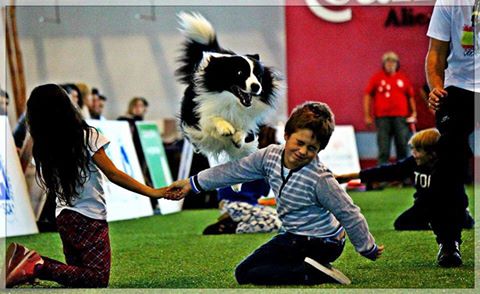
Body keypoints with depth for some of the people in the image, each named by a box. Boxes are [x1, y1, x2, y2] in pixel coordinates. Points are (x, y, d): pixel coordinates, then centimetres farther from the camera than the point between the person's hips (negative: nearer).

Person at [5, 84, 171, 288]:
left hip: (64, 217, 7)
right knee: (97, 279, -5)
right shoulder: (86, 136, -13)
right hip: (90, 218, -7)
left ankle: (27, 259, 0)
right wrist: (153, 193, -12)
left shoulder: (42, 149, 0)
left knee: (77, 276, 19)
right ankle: (40, 267, -18)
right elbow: (113, 175, -15)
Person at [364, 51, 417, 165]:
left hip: (401, 117, 2)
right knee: (383, 149, -3)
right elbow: (367, 96, 6)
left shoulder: (403, 78, 12)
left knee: (402, 146, 1)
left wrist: (414, 113, 9)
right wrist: (367, 116, 1)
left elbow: (411, 96, 17)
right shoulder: (377, 78, 7)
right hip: (382, 118, -2)